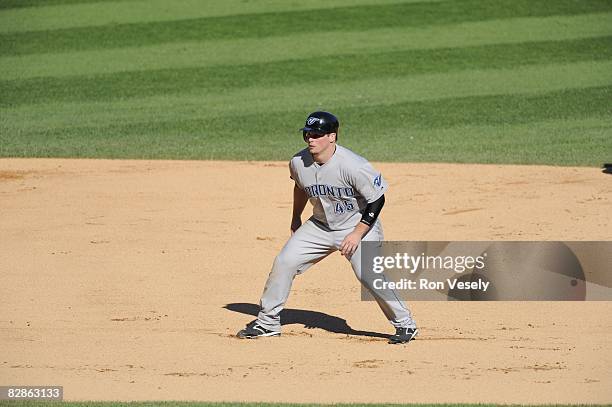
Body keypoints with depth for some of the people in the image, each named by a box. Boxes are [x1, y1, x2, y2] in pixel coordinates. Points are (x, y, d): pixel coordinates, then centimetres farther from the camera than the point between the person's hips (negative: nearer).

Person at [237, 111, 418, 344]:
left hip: (358, 226, -6)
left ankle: (405, 324, 0)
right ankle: (267, 322, 11)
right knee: (284, 262, -3)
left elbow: (377, 200, -19)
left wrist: (357, 233, -21)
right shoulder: (298, 163, -12)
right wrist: (296, 218, 19)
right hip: (320, 226, 6)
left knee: (368, 275, -19)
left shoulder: (354, 166, -29)